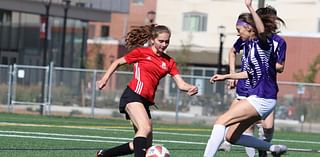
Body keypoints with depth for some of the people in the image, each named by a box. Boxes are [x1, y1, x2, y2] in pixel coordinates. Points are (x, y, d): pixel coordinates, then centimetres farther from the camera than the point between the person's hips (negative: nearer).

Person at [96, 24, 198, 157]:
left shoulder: (169, 62, 12)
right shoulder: (141, 52, 1)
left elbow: (181, 84, 4)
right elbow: (118, 62, 12)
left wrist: (191, 88, -17)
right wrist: (105, 79, 5)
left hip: (146, 101, 7)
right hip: (133, 95, -7)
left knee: (145, 145, 7)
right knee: (146, 128, -31)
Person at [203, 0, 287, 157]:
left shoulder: (263, 43, -14)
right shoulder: (247, 45, 12)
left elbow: (262, 31, -40)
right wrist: (226, 76, 25)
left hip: (263, 98, -10)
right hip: (256, 96, 10)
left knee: (221, 121, -15)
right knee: (231, 136, 12)